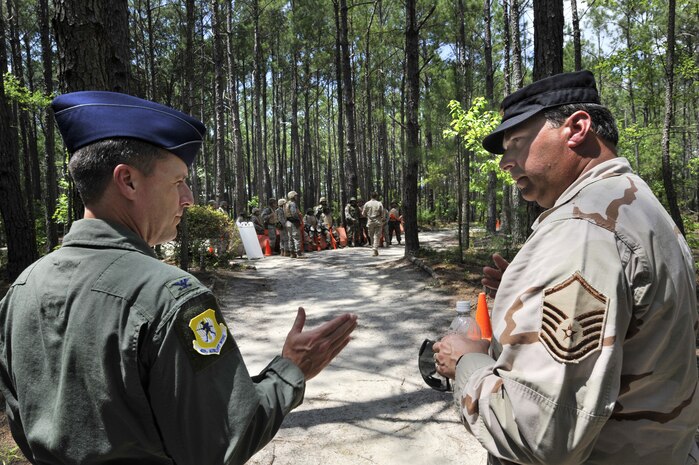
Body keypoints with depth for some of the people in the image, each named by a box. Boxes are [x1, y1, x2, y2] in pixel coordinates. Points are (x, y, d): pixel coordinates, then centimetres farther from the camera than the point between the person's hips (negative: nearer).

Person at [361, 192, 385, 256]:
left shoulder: (367, 204, -2)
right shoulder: (379, 204, -6)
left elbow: (363, 214, 4)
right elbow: (382, 214, -5)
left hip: (370, 222, 2)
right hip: (378, 222, -2)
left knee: (371, 236, 13)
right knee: (377, 236, 0)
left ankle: (374, 248, 17)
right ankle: (375, 249, -10)